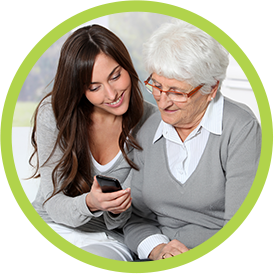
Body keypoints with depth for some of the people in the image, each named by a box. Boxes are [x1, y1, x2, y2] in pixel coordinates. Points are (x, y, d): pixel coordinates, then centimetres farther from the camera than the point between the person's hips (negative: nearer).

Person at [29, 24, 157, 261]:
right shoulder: (53, 113, -10)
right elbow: (53, 204, -9)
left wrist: (117, 210, -26)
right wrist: (89, 204, -30)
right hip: (50, 225, 1)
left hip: (107, 236, 0)